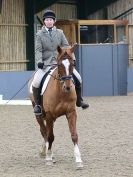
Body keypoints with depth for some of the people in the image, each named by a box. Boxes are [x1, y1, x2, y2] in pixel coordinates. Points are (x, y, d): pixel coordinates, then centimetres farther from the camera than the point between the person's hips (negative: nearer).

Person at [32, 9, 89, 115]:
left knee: (77, 78, -6)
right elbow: (38, 50, -3)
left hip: (60, 62, 2)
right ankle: (37, 104, -6)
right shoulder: (40, 34, 3)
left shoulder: (60, 33, 9)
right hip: (46, 64, -2)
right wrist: (39, 61, -19)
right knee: (36, 82, -24)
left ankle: (79, 100, 11)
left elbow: (66, 46, 6)